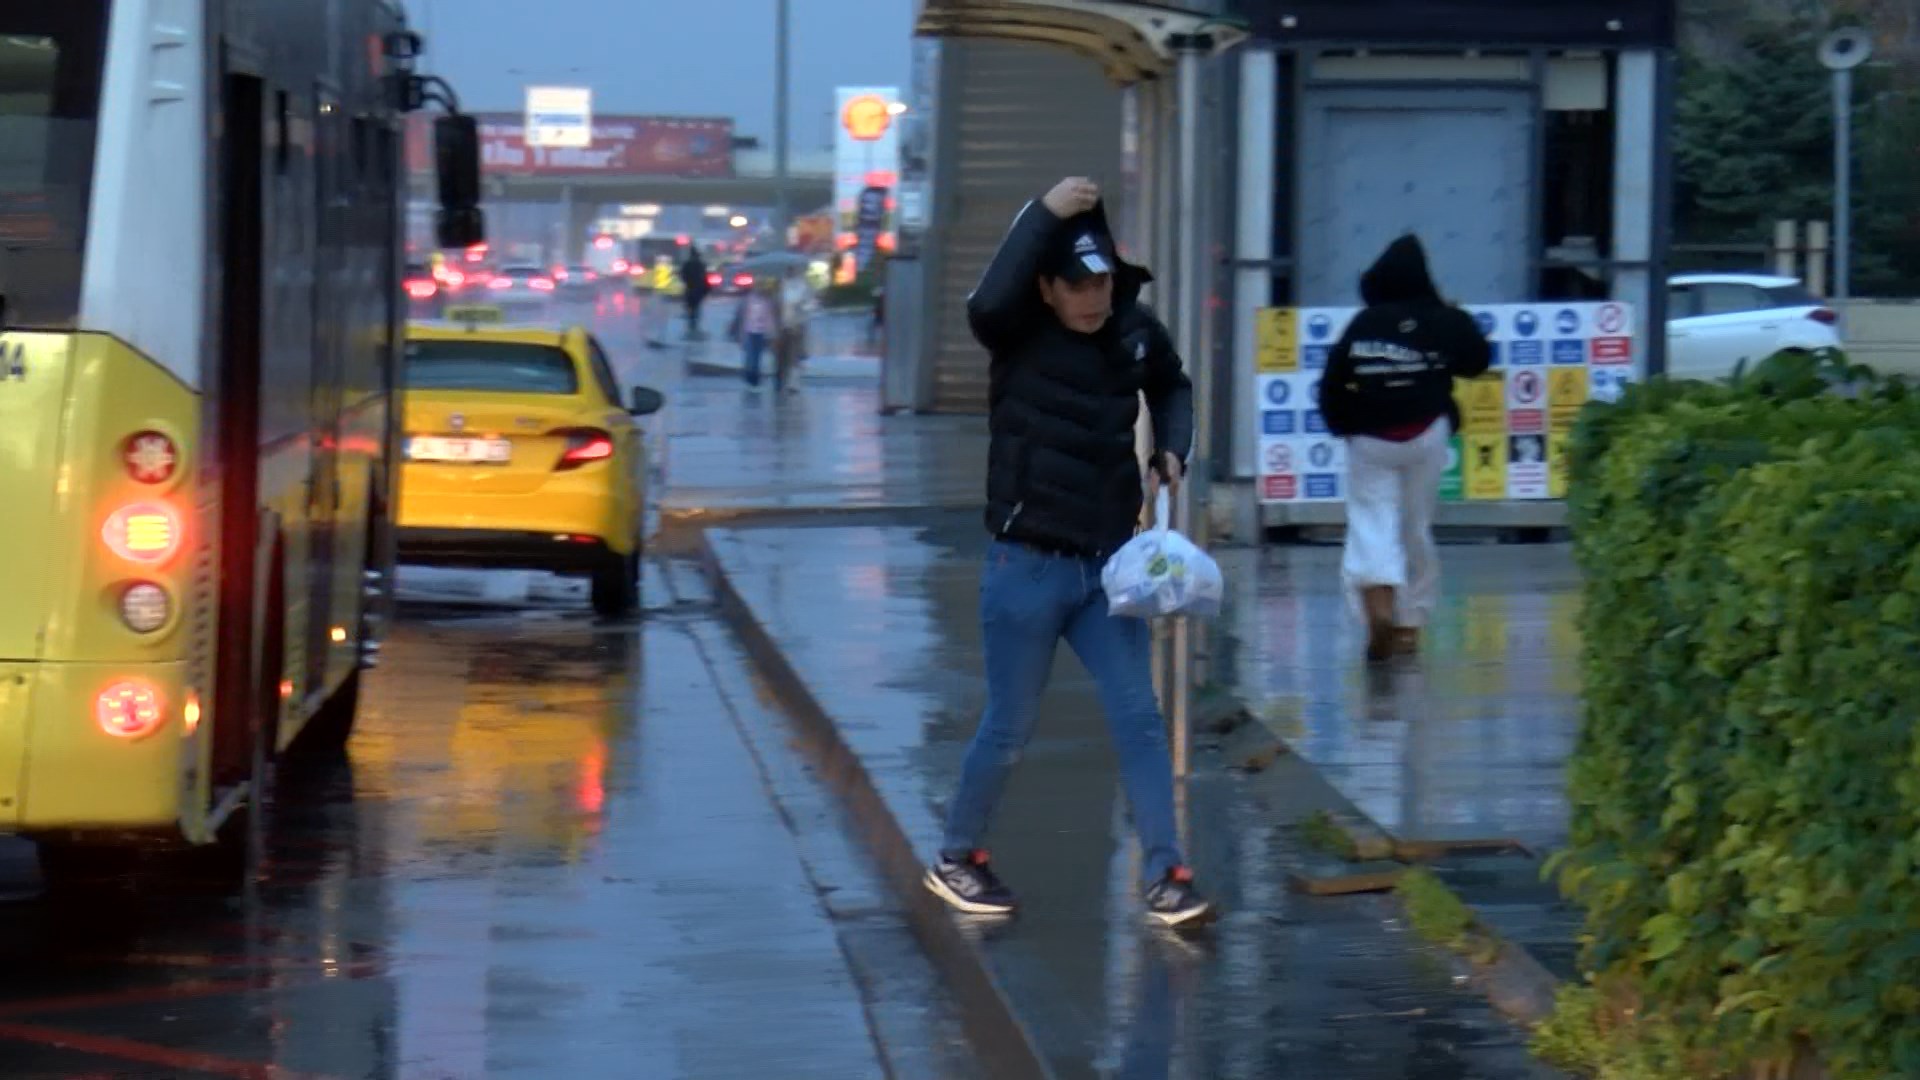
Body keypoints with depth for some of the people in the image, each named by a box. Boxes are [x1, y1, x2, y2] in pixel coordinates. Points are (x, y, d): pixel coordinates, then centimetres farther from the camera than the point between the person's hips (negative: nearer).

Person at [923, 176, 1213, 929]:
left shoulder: (1136, 330, 1)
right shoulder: (1019, 335, -13)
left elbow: (1171, 386, 24)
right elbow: (986, 303, -38)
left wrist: (1172, 446, 5)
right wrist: (1045, 215, -37)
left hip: (1107, 563, 4)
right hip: (1027, 565, -4)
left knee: (1139, 719, 0)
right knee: (1009, 729, 5)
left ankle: (1165, 876, 4)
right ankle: (955, 860, 25)